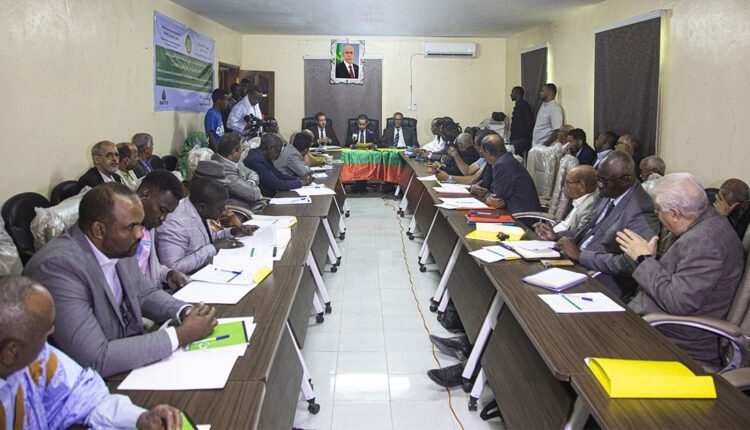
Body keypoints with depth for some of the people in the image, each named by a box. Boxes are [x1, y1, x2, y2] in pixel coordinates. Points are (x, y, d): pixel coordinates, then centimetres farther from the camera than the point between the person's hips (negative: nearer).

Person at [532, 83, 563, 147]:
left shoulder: (555, 108, -14)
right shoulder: (543, 105, 13)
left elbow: (557, 132, -18)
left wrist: (544, 145, -17)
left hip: (544, 147, -8)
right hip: (535, 146, 8)